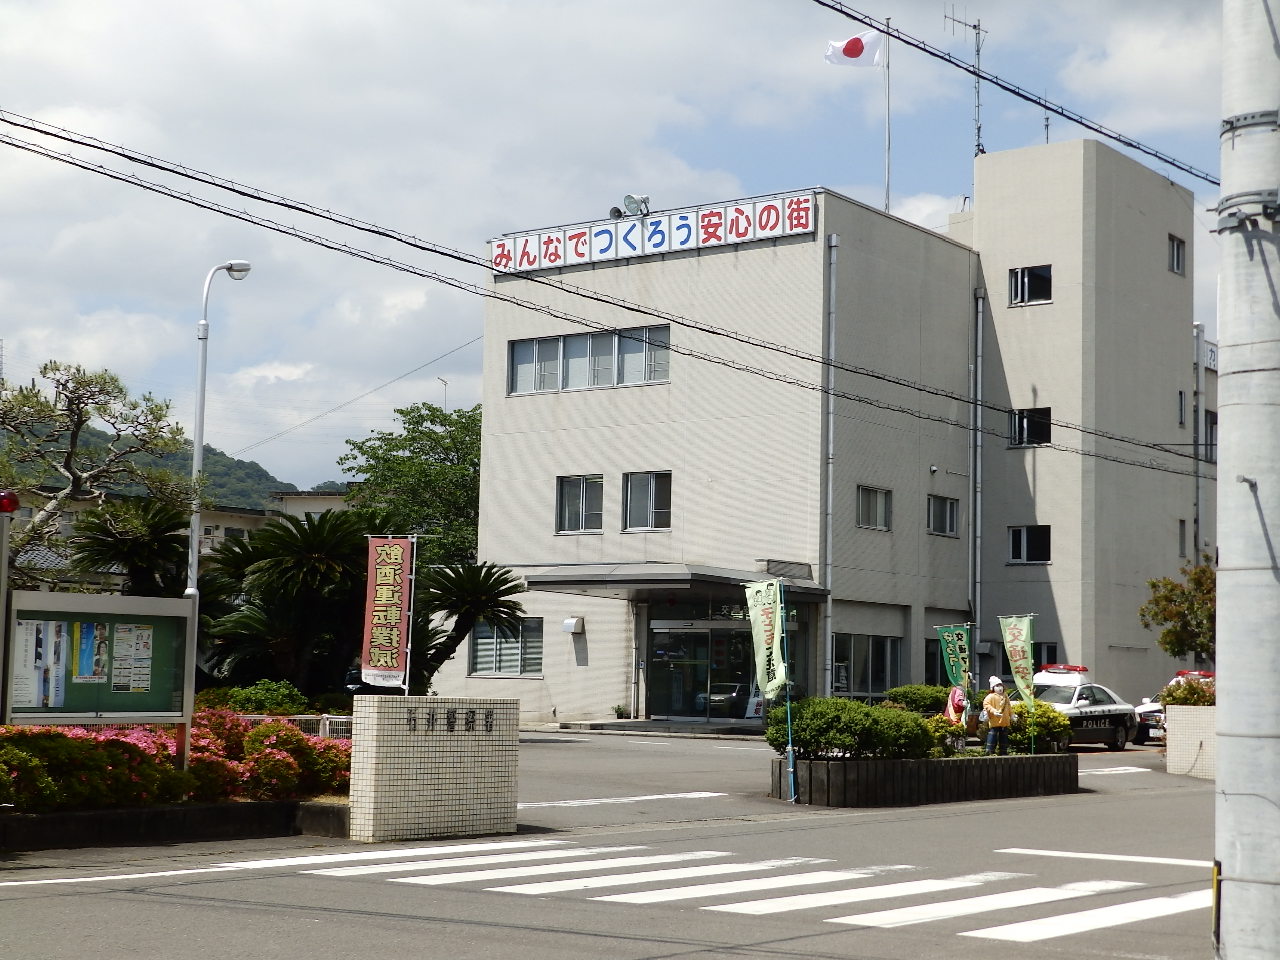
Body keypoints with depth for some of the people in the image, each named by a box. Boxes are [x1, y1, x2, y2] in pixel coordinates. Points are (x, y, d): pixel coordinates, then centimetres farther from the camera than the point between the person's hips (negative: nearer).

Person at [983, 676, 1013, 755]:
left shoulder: (1005, 697, 17)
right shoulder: (991, 697, -7)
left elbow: (1009, 707, 27)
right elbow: (986, 704, -19)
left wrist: (1012, 716, 22)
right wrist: (993, 711, -30)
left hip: (1005, 722, 7)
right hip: (994, 722, -7)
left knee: (1004, 739, 12)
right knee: (992, 737, -10)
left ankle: (1003, 753, 20)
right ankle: (989, 753, -10)